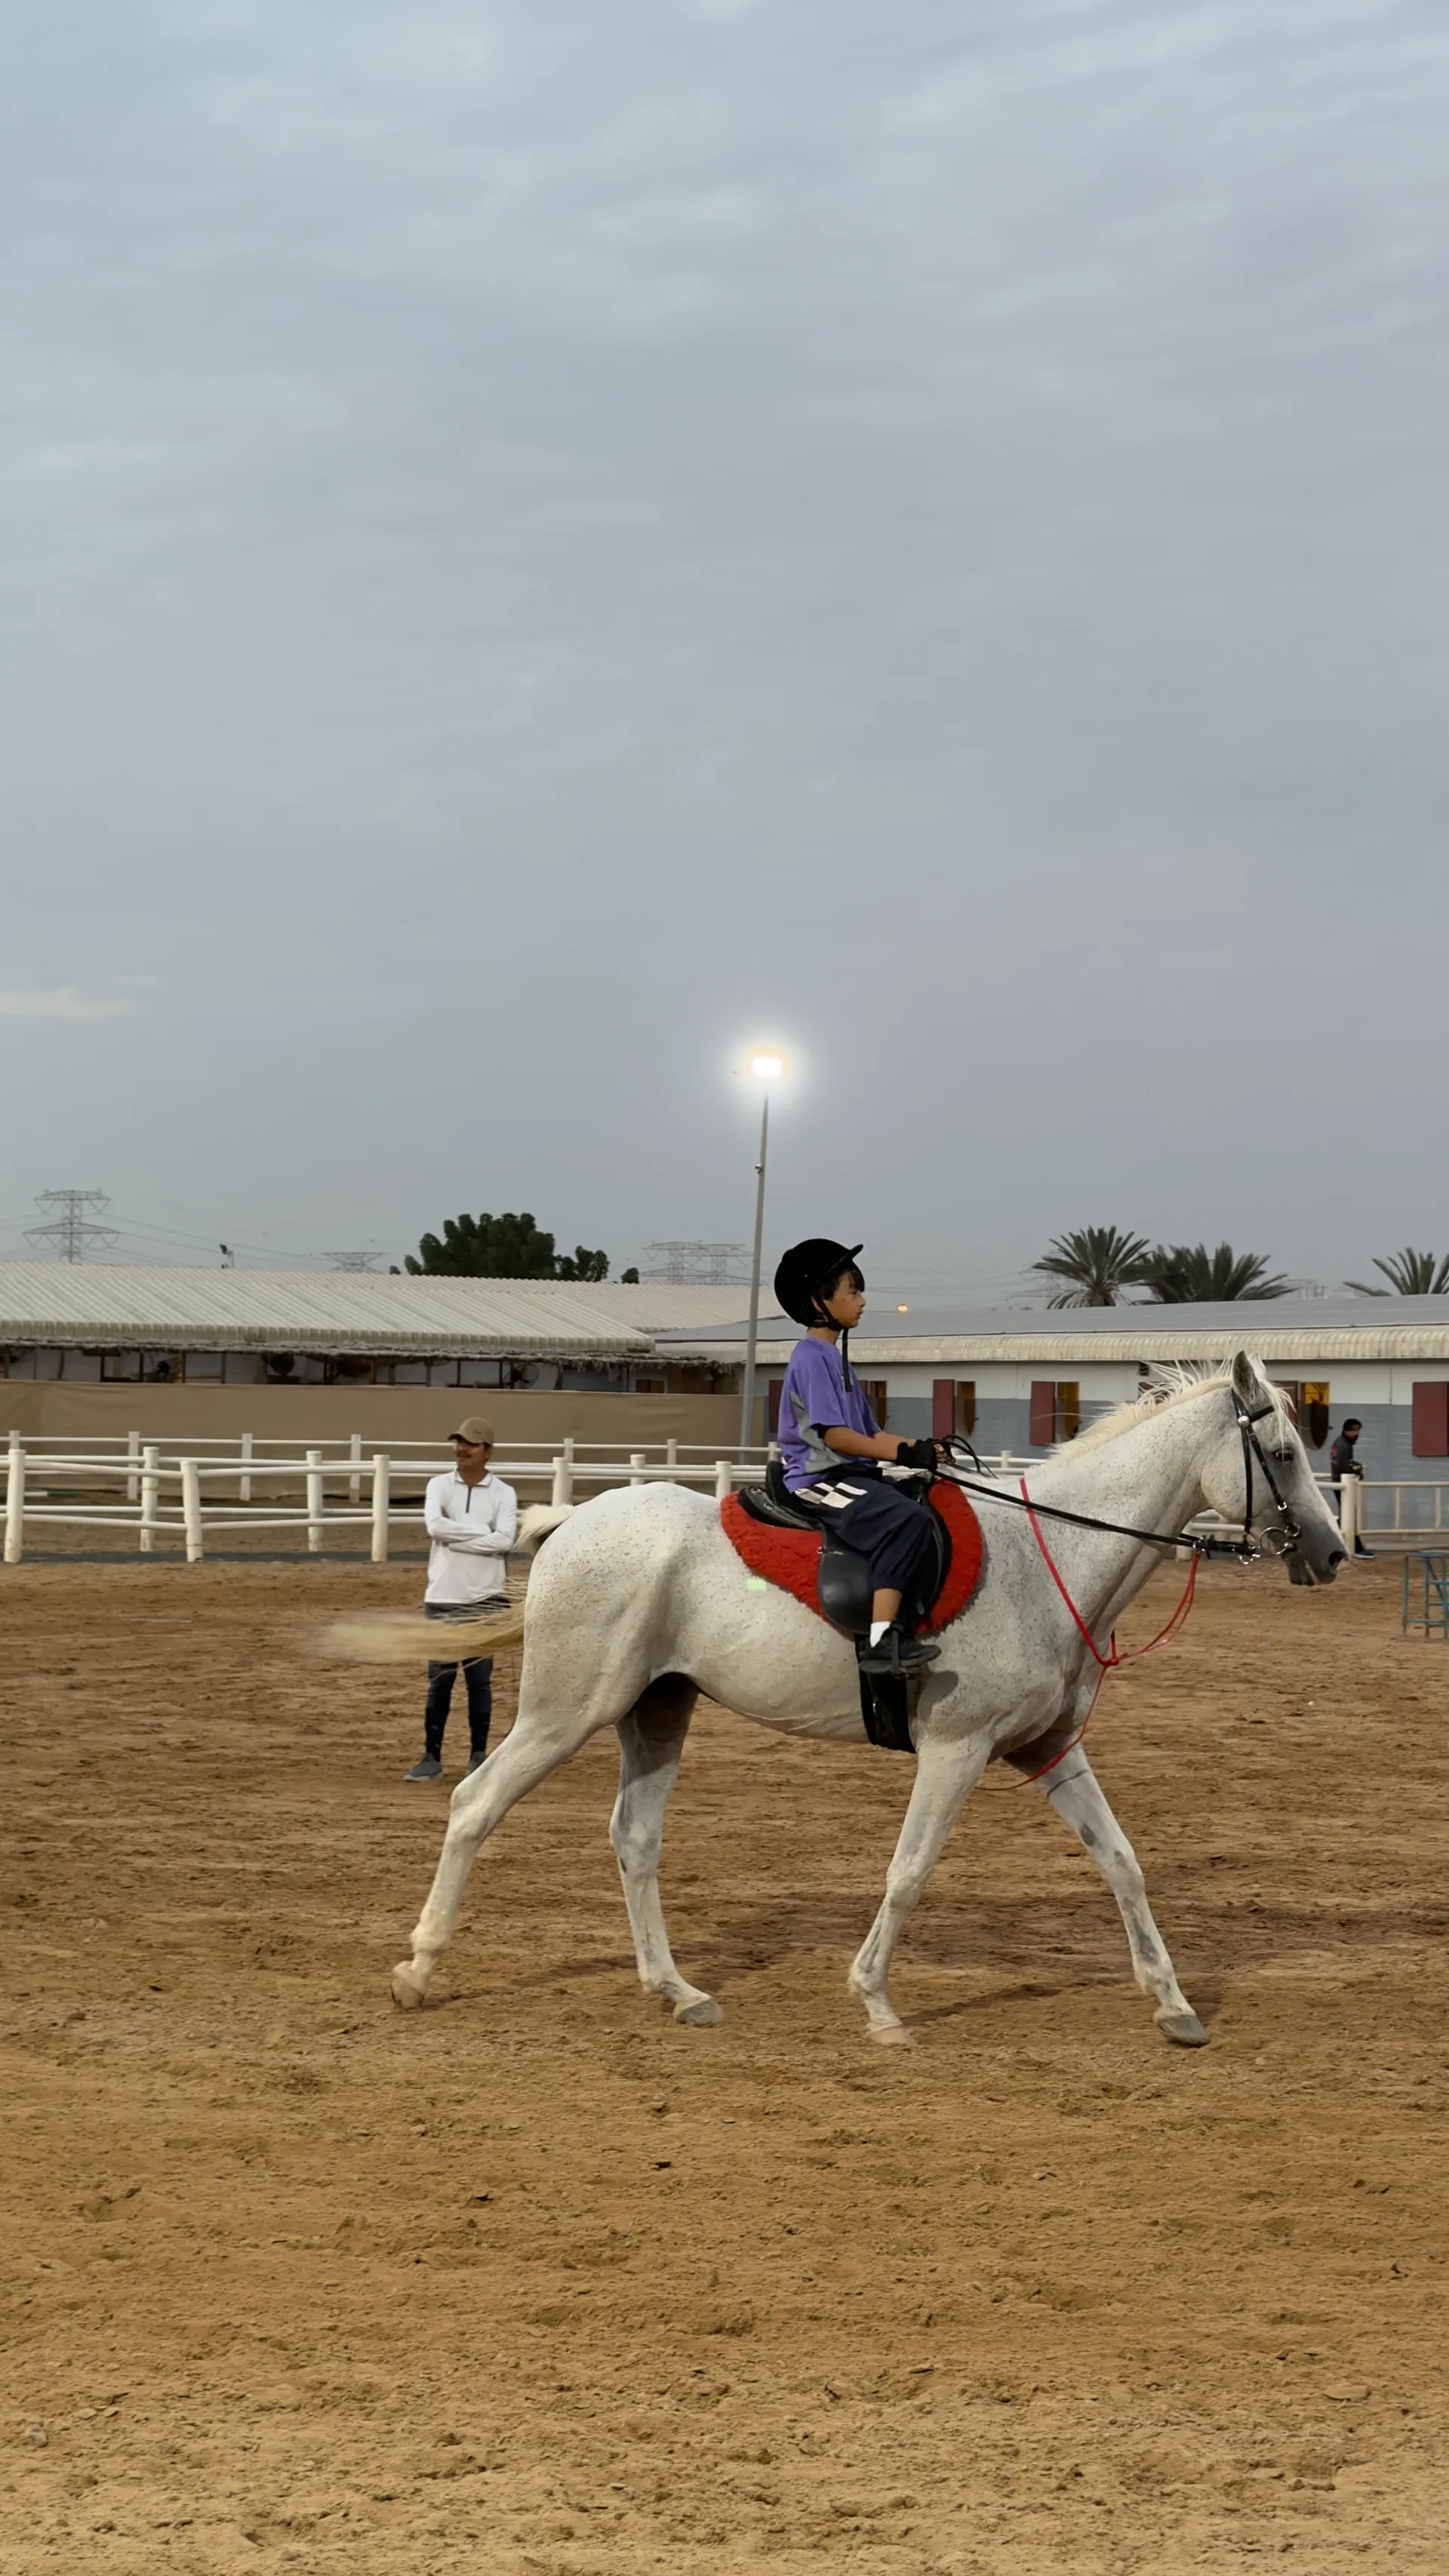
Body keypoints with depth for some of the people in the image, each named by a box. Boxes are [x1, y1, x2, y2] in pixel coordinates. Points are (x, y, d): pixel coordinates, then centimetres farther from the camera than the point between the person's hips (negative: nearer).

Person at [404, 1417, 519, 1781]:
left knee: (479, 1679, 5)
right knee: (439, 1679, 3)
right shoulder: (439, 1485, 4)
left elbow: (504, 1540, -17)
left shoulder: (503, 1494, -1)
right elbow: (434, 1525, -15)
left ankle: (478, 1755, 14)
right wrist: (483, 1530, -15)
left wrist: (453, 1536, -15)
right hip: (442, 1599, 1)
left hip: (485, 1600, -1)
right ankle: (432, 1757, 7)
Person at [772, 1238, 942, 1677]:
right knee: (907, 1520, -30)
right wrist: (903, 1453, -20)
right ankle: (881, 1639, -36)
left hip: (851, 1475, 10)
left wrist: (921, 1448, 4)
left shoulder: (835, 1359, 21)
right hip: (820, 1480, -10)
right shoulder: (812, 1358, -9)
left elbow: (870, 1433, 20)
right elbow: (833, 1435, -19)